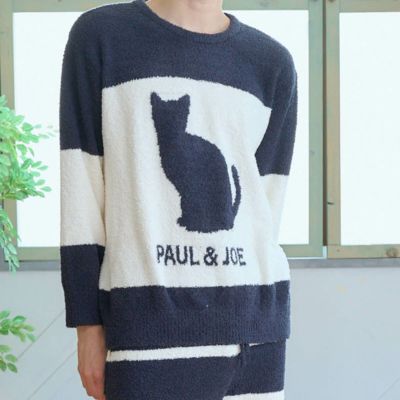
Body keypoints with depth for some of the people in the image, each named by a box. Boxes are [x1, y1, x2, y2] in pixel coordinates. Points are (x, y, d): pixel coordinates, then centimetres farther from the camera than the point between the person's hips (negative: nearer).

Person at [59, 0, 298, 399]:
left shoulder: (273, 64, 10)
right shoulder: (100, 37, 2)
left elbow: (265, 202, 10)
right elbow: (79, 189, 0)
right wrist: (89, 322, -3)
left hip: (256, 323, 3)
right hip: (151, 324, -3)